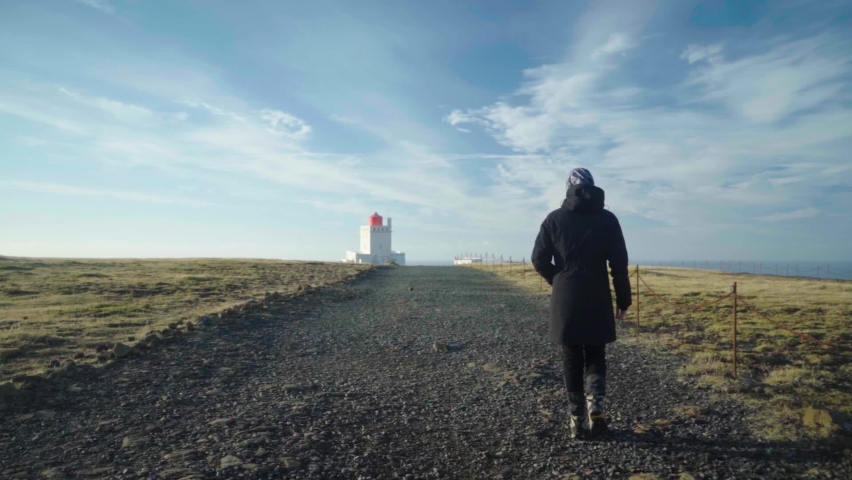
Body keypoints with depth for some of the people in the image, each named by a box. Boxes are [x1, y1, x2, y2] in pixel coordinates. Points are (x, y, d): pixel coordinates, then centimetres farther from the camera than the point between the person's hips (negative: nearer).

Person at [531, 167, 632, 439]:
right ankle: (595, 406, -3)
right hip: (598, 301, 1)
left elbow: (539, 260, -3)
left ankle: (577, 420, 14)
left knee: (572, 361, 9)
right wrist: (623, 300, 7)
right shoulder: (607, 219, 1)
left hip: (565, 301, 0)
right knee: (596, 358, 16)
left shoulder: (555, 219, 0)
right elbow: (619, 263, -1)